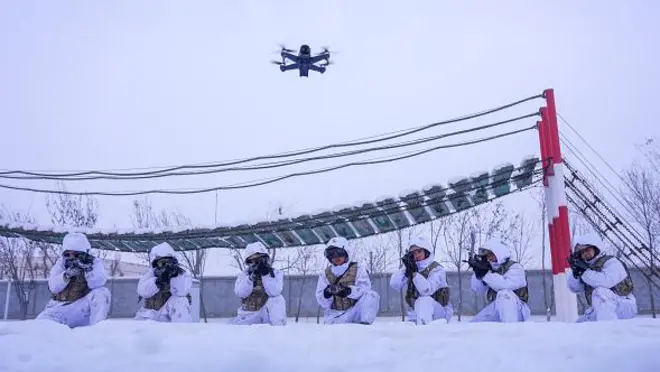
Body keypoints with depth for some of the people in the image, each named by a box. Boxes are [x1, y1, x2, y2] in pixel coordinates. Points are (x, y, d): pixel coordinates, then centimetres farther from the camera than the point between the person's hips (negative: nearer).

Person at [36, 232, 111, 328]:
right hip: (60, 307, 2)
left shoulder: (95, 263, 0)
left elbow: (97, 283, -18)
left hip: (84, 309, -1)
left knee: (103, 293, -28)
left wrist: (88, 269, -33)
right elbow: (53, 287, -6)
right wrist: (67, 274, -23)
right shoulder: (61, 263, 8)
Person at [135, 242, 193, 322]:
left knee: (180, 301, -30)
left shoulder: (183, 274, -5)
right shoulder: (151, 273, 1)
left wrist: (175, 275, -35)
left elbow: (181, 292, -24)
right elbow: (143, 291, -17)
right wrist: (159, 280, -32)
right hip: (151, 313, 1)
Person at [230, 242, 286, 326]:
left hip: (269, 313, -2)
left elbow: (274, 292, -18)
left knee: (277, 299, -31)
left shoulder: (276, 273, 0)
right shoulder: (244, 274, 5)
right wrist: (251, 276, -23)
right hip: (249, 315, 2)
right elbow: (241, 293, -13)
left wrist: (265, 275, -23)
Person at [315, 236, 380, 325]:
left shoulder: (358, 269, 1)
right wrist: (327, 294, -24)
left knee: (372, 296, -26)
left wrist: (349, 291, -35)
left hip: (355, 311, 0)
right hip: (335, 316, 1)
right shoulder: (325, 274, 7)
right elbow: (323, 303, 0)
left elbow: (365, 289, -16)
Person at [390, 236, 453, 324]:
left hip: (439, 313, -5)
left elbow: (426, 290, -28)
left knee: (424, 300, -33)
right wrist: (406, 269, -19)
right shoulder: (411, 267, 4)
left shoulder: (437, 269, -11)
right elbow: (394, 285, -9)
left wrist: (413, 272, -32)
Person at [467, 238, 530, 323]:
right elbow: (478, 290, 2)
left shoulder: (515, 267, -10)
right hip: (495, 310, 7)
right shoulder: (491, 268, 8)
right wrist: (478, 272, -15)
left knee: (504, 293, -36)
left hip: (516, 311, -6)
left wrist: (485, 273, -29)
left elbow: (505, 285, -30)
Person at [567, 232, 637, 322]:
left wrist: (584, 272, -27)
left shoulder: (611, 262, -11)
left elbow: (606, 281, -32)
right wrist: (576, 273, -15)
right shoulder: (587, 266, 10)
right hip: (601, 311, 8)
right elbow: (573, 287, 3)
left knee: (600, 291, -34)